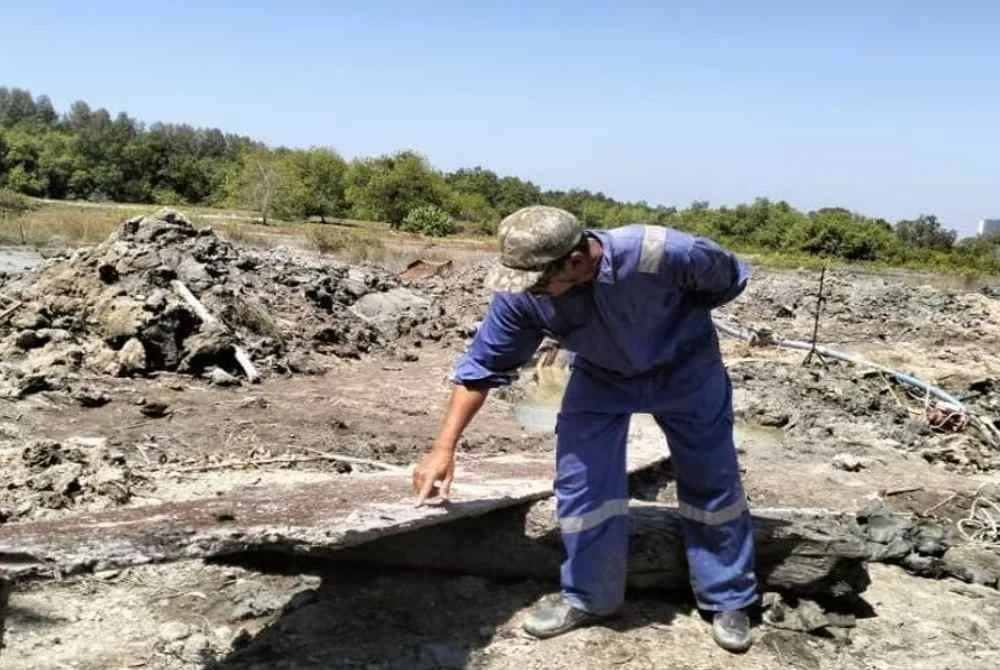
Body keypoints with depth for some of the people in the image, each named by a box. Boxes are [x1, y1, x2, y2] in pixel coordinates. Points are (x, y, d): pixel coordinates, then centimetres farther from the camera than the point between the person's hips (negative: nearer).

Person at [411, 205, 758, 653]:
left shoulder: (662, 253, -39)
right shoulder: (522, 293, -30)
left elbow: (730, 280, -16)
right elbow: (482, 366, -18)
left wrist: (673, 323, -8)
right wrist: (443, 448, -20)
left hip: (685, 369, -1)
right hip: (600, 377, 2)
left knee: (711, 481, 6)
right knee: (579, 479, -7)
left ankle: (728, 600, 25)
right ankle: (588, 596, 14)